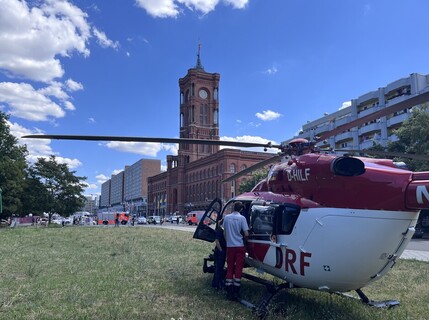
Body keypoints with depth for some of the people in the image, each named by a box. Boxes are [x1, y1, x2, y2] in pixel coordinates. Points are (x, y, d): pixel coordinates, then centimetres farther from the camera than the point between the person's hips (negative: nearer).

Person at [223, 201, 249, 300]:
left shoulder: (226, 217, 0)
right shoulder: (242, 218, -11)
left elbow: (225, 232, 10)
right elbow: (246, 234, -12)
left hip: (230, 246, 3)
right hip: (240, 246, -3)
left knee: (230, 268, 10)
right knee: (238, 269, 4)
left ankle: (229, 292, 12)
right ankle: (236, 292, 6)